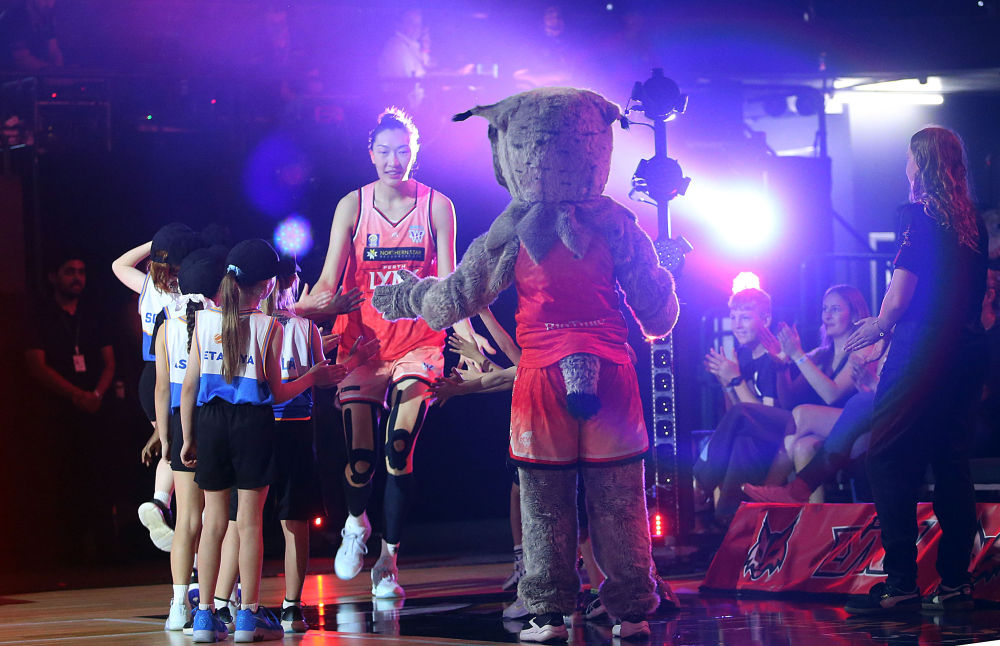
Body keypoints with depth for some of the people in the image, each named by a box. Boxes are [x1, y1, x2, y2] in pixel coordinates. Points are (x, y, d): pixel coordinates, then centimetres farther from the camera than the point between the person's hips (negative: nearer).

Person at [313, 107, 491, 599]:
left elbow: (447, 282, -3)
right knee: (360, 456, -4)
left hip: (418, 342, 0)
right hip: (361, 341, 0)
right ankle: (356, 523, 31)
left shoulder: (436, 206, 1)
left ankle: (388, 562, 3)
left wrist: (467, 332, -18)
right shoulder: (352, 206, 1)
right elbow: (328, 281, -4)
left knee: (399, 451, -12)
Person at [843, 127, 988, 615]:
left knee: (890, 461, -3)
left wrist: (879, 325, 6)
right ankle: (954, 583, 11)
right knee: (951, 465, 10)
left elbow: (901, 291, -13)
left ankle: (900, 583, -7)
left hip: (921, 351, -7)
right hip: (967, 352, 7)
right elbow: (978, 294, 15)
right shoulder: (973, 222, 11)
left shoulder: (919, 214, -9)